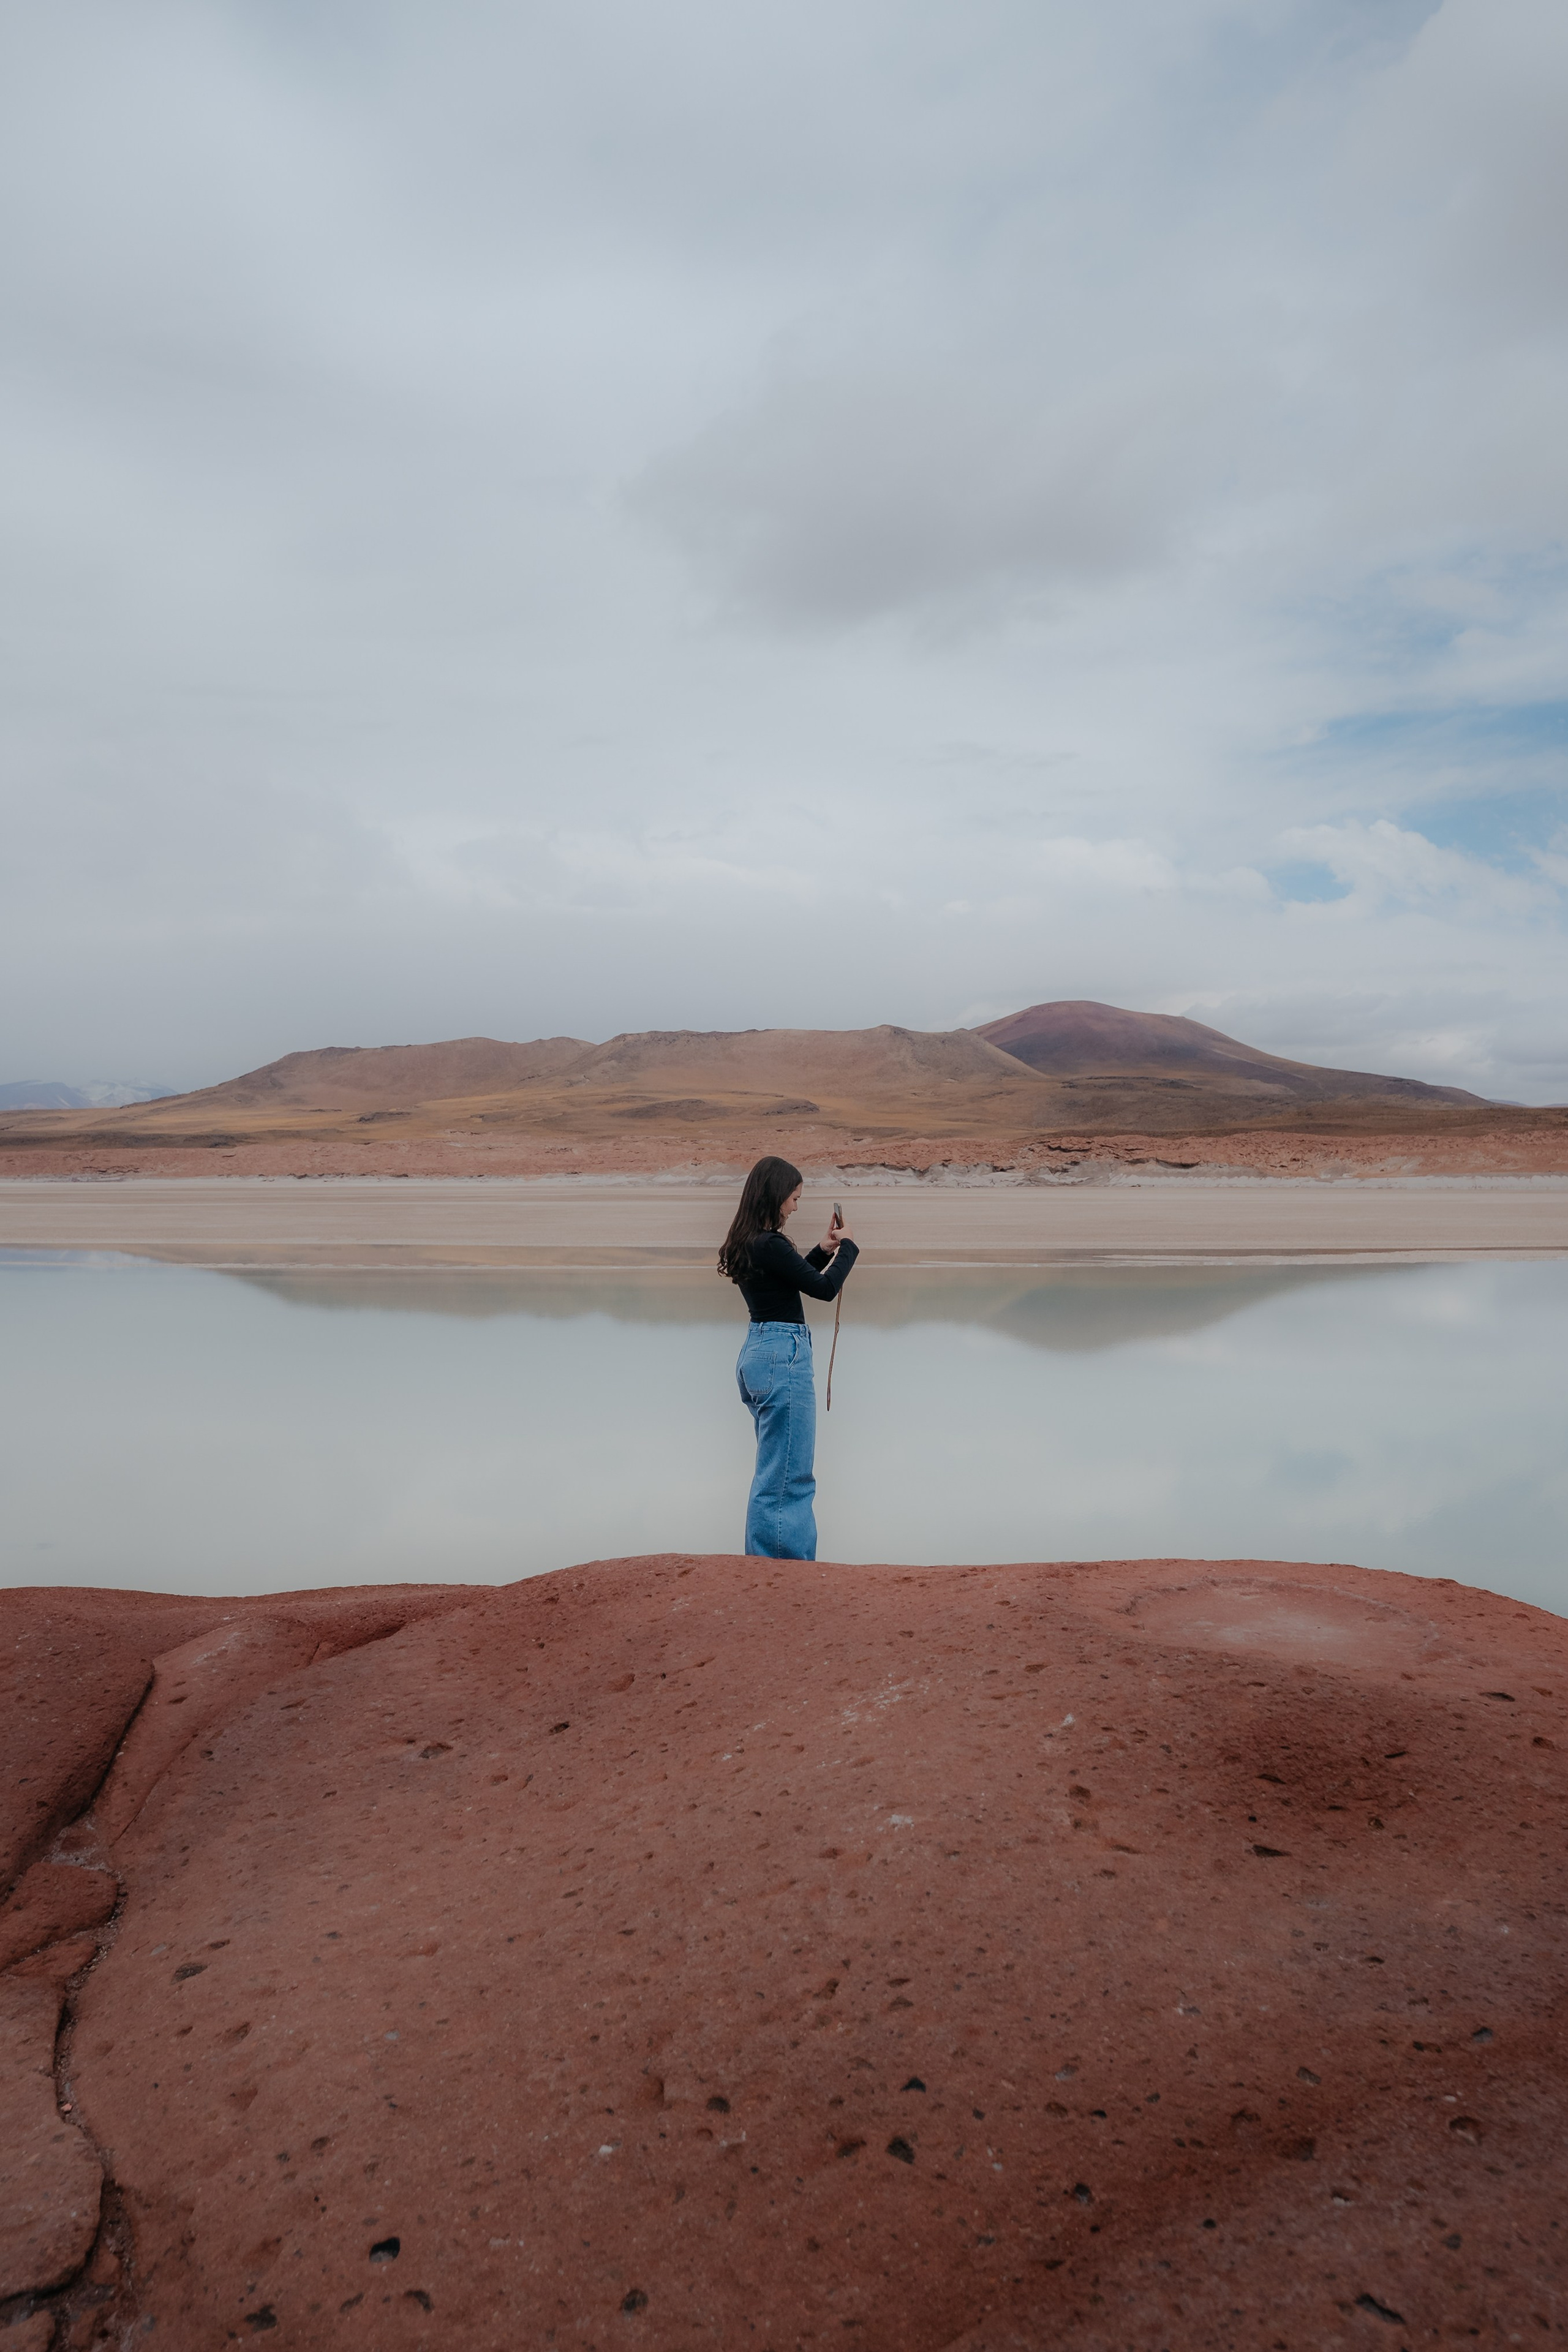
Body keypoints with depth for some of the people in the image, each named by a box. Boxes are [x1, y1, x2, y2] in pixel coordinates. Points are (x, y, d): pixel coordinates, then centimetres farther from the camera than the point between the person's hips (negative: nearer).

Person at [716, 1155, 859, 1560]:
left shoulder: (746, 1244, 12)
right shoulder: (769, 1245, -18)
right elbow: (824, 1288, -11)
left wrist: (824, 1249, 19)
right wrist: (848, 1246, 3)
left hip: (757, 1354, 10)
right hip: (783, 1357, -10)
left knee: (774, 1473, 17)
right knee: (789, 1477, -5)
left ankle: (764, 1565, 23)